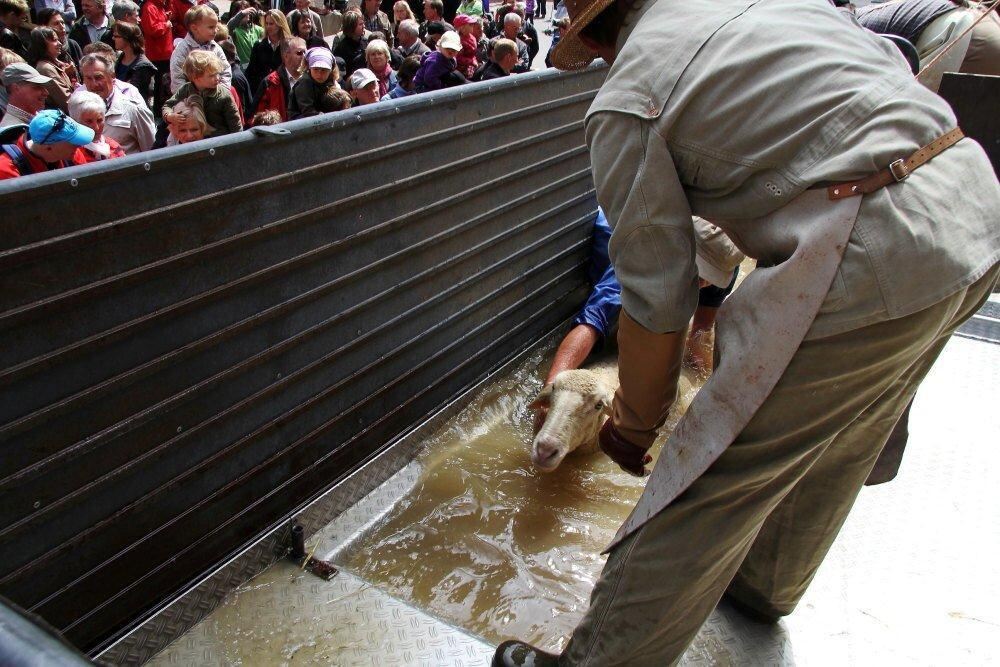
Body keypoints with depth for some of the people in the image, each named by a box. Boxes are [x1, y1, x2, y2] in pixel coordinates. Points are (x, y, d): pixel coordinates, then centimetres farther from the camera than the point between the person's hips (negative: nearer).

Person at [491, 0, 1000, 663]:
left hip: (872, 260, -9)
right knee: (834, 444, 26)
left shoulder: (624, 105, -5)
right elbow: (894, 65, 24)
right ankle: (766, 584, 52)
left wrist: (634, 423, 10)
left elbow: (656, 305, -6)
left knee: (708, 487, 1)